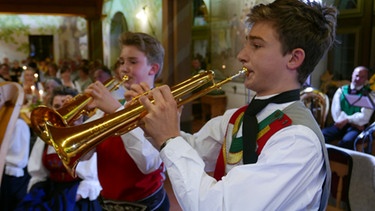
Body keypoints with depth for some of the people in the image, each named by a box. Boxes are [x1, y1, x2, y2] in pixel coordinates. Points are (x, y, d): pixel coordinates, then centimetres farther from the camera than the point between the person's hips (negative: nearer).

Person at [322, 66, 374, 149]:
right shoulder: (341, 90, 14)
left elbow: (364, 117, -4)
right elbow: (336, 111, 2)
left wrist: (347, 120, -17)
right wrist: (353, 122, -10)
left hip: (357, 127, -2)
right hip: (340, 124, 3)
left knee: (346, 141, -37)